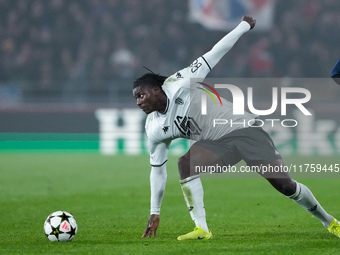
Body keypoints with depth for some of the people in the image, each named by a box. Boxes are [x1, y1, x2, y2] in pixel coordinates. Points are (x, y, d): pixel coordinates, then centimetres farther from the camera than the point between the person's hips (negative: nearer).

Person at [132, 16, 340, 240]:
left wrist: (244, 27, -10)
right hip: (216, 144, 4)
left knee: (284, 184, -8)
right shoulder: (154, 129, 0)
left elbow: (214, 55, -12)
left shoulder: (179, 85, -16)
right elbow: (157, 169, 8)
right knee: (185, 163, -25)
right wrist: (155, 212, 7)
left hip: (243, 128, -4)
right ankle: (201, 229, -23)